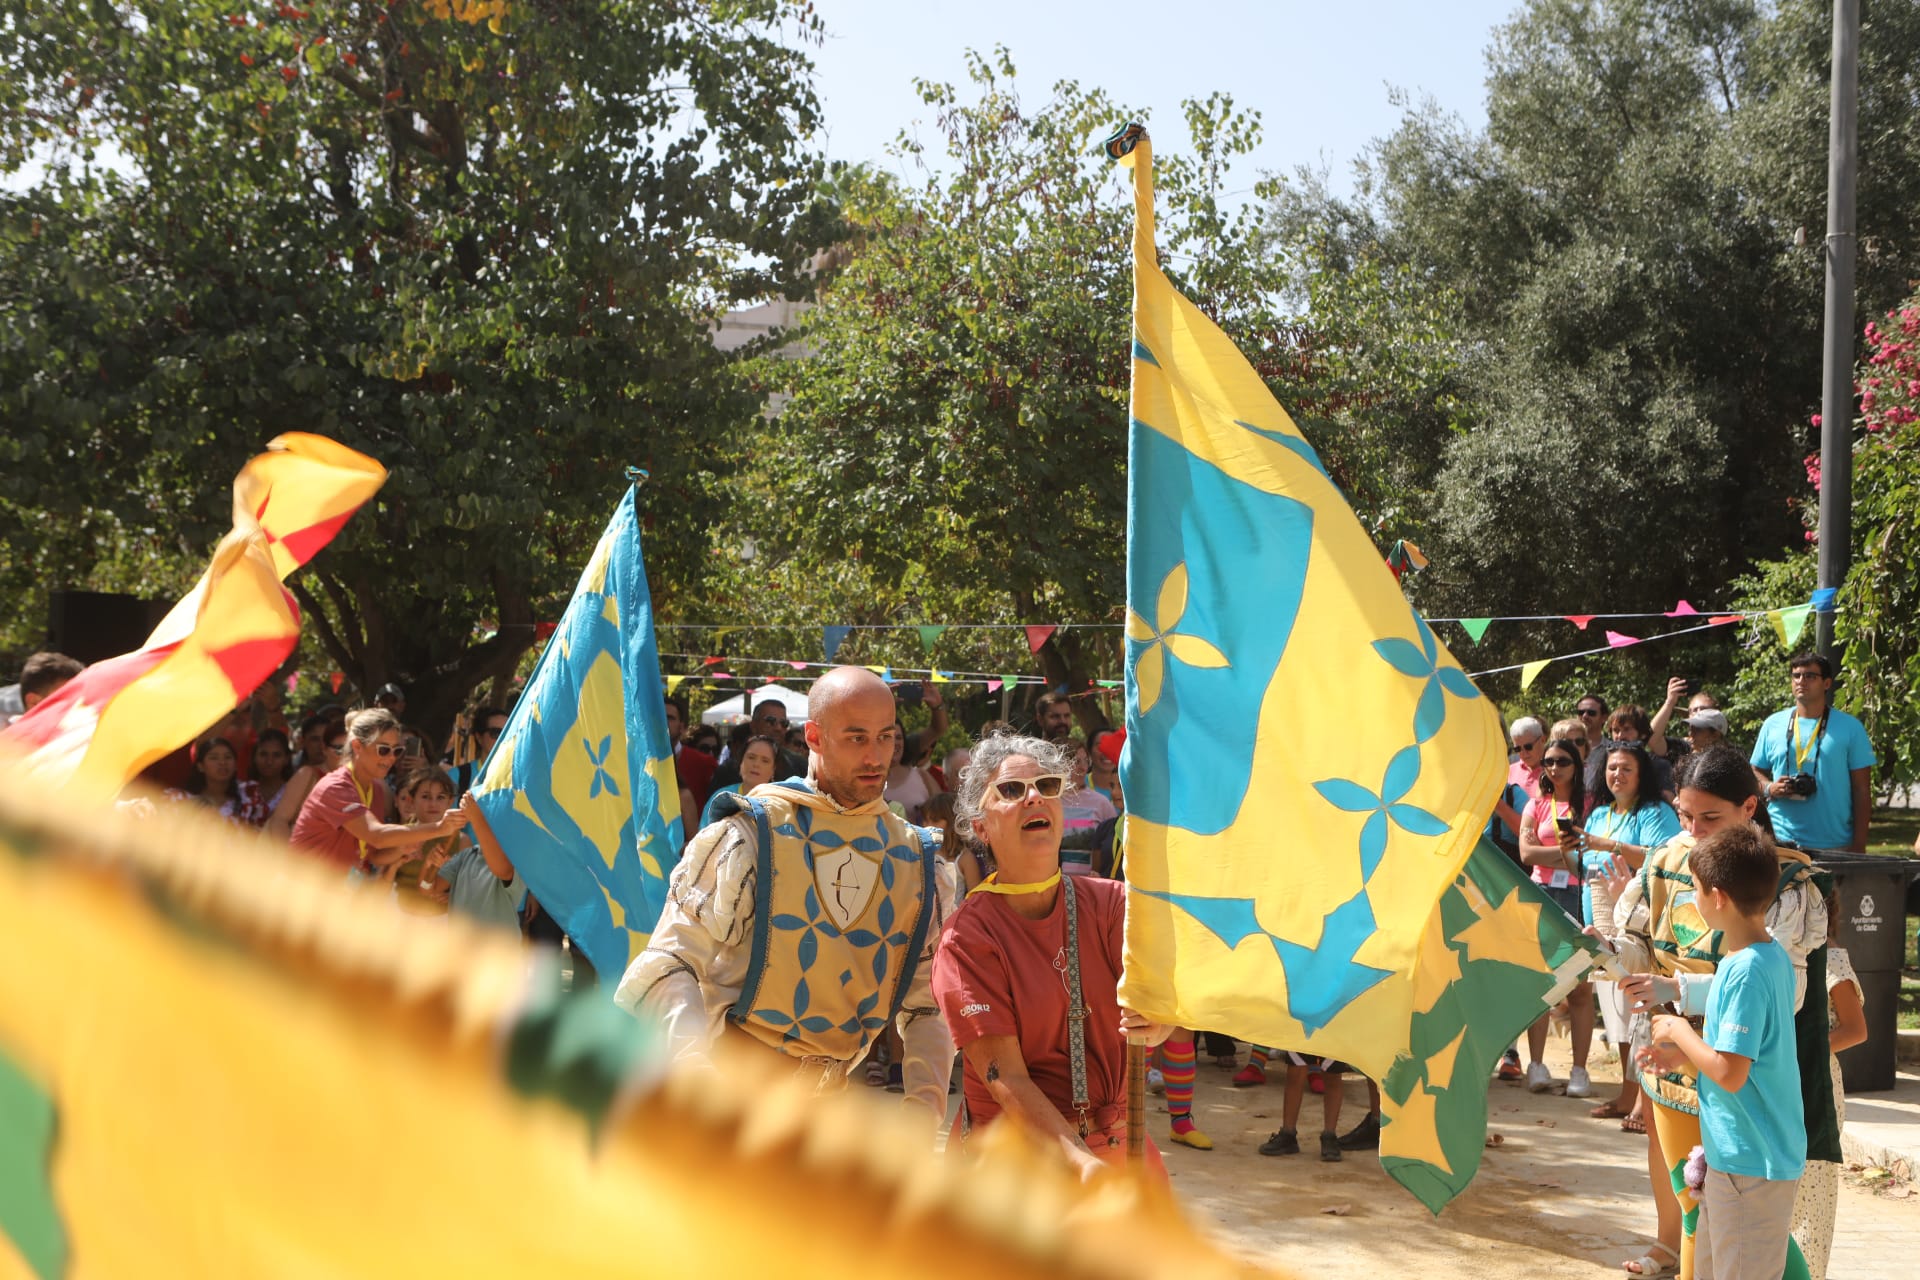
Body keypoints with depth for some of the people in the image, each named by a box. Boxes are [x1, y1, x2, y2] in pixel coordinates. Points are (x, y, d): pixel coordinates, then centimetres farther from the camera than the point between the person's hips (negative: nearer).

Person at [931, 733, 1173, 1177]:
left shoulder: (1110, 902, 2)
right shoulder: (967, 937, -10)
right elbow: (1005, 1078, -16)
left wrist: (1154, 1021, -36)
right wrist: (1083, 1162, -27)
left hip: (1118, 1142, 4)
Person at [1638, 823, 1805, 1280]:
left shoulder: (1745, 972, -23)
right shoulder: (1773, 956, 7)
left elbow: (1730, 1072, -26)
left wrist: (1680, 1031, -12)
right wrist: (1685, 1054, 10)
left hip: (1750, 1165, -10)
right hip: (1734, 1154, 10)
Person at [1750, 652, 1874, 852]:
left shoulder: (1849, 727, 3)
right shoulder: (1773, 724, 9)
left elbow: (1862, 790, 2)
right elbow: (1756, 773, 16)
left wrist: (1859, 845, -3)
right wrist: (1770, 788, -8)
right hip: (1779, 841, 1)